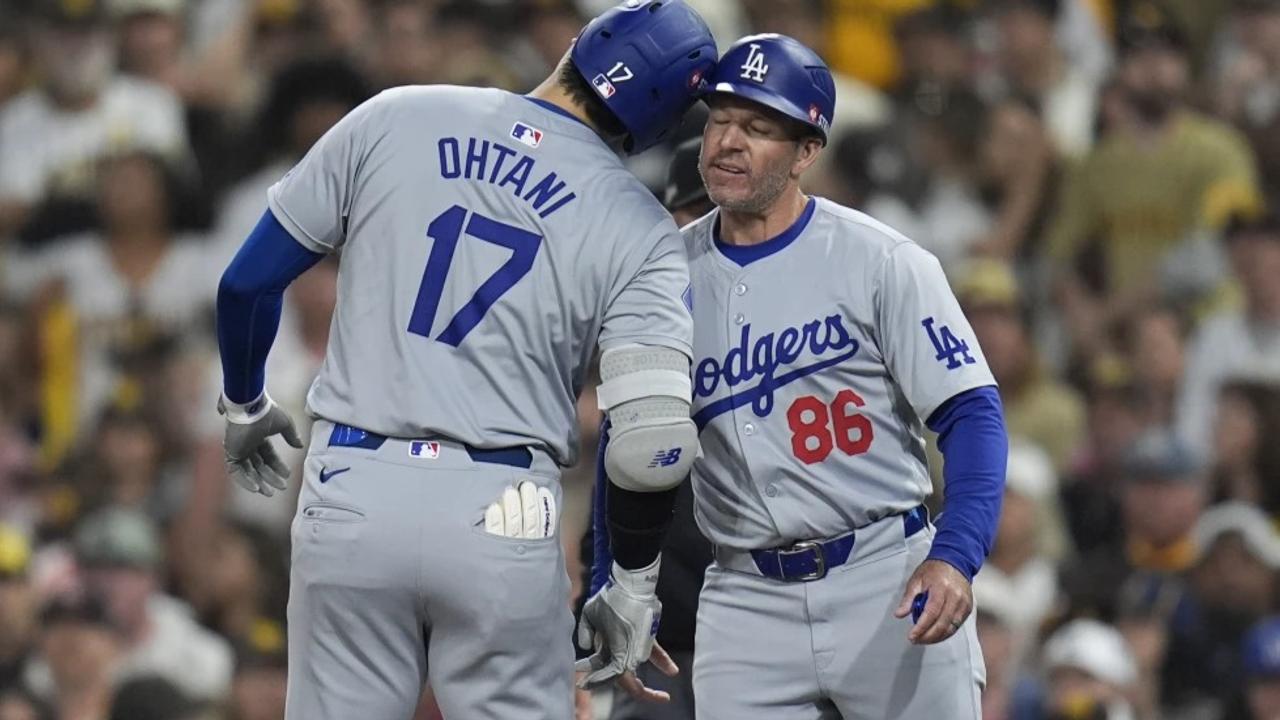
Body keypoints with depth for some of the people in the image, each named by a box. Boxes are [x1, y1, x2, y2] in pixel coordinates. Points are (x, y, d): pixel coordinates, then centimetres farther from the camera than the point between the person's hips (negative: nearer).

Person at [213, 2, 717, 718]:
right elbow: (655, 442, -10)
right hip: (503, 523, -1)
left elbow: (248, 282, 9)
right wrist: (633, 585, 6)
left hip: (349, 495, 1)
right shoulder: (638, 229, -1)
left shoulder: (395, 121, 4)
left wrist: (245, 404, 29)